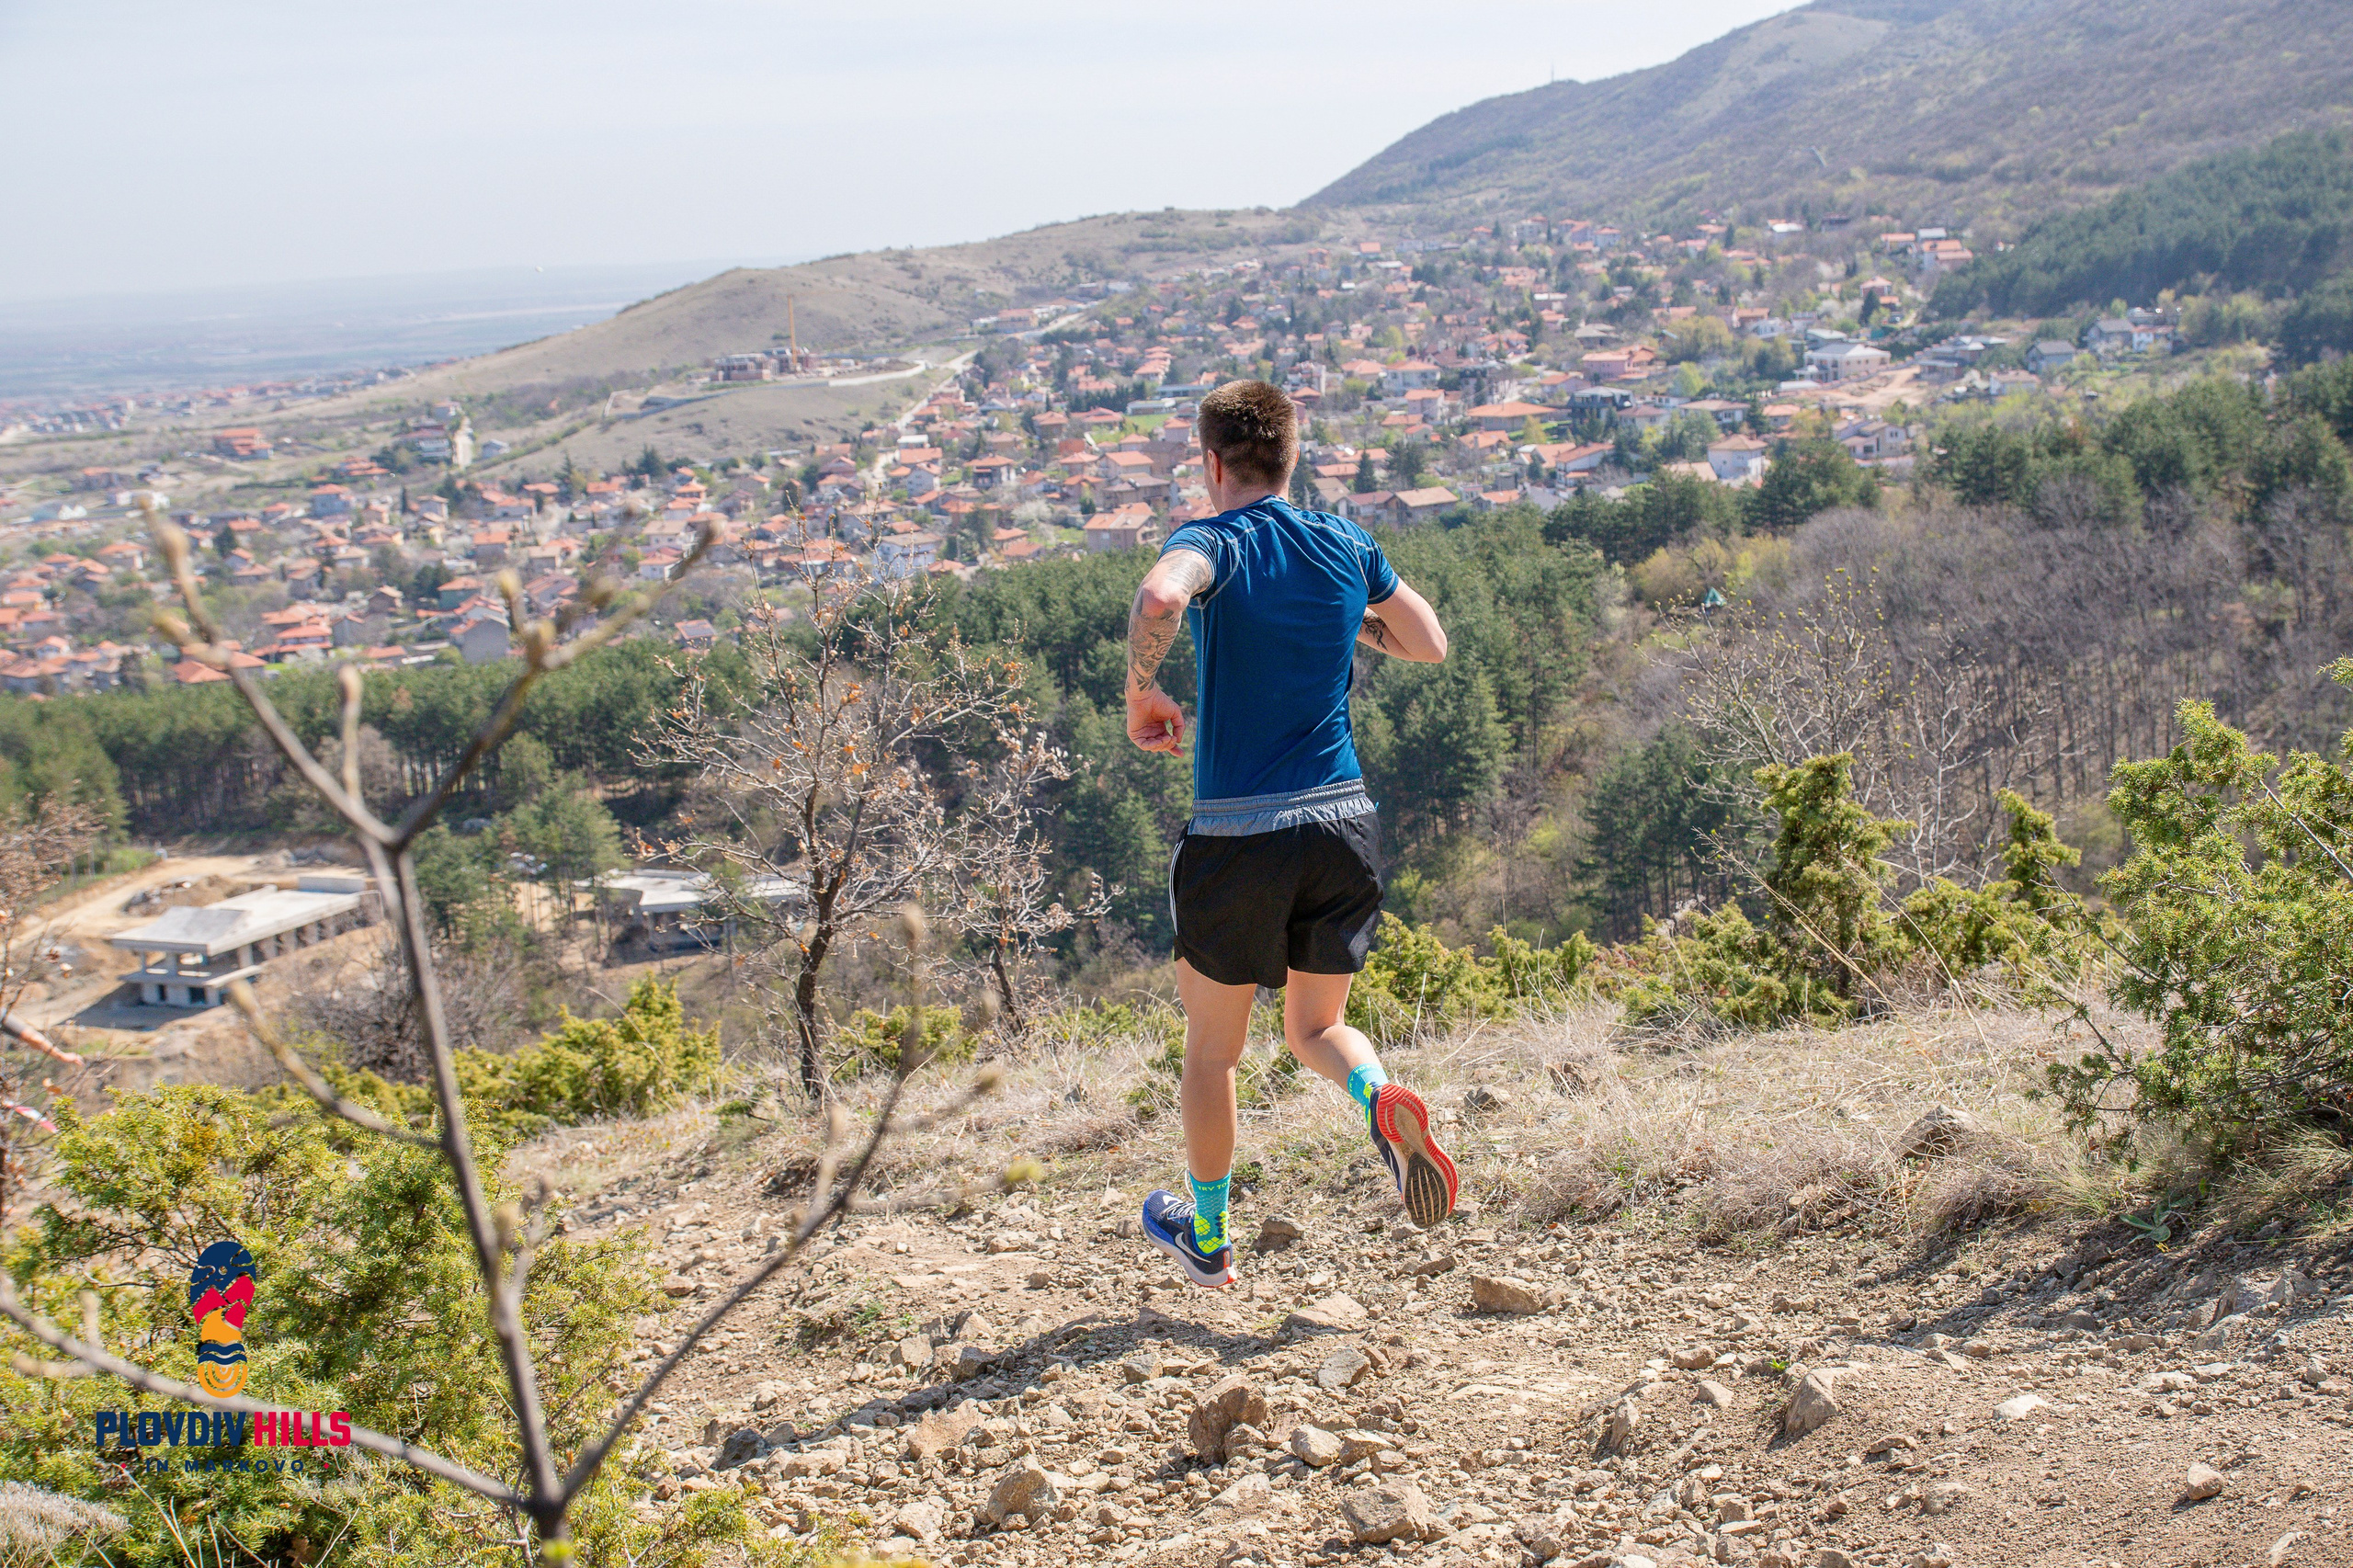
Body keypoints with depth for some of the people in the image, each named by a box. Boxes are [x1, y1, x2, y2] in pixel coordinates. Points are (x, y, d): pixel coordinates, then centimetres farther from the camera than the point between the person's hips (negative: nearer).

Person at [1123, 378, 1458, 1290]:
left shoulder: (1214, 541, -7)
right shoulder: (1345, 546, 7)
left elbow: (1159, 599, -30)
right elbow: (1430, 644, 18)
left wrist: (1140, 693, -14)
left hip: (1236, 835, -4)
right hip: (1344, 824, 4)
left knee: (1212, 1048, 15)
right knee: (1316, 1027, 21)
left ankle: (1208, 1237, 29)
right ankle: (1380, 1097, -13)